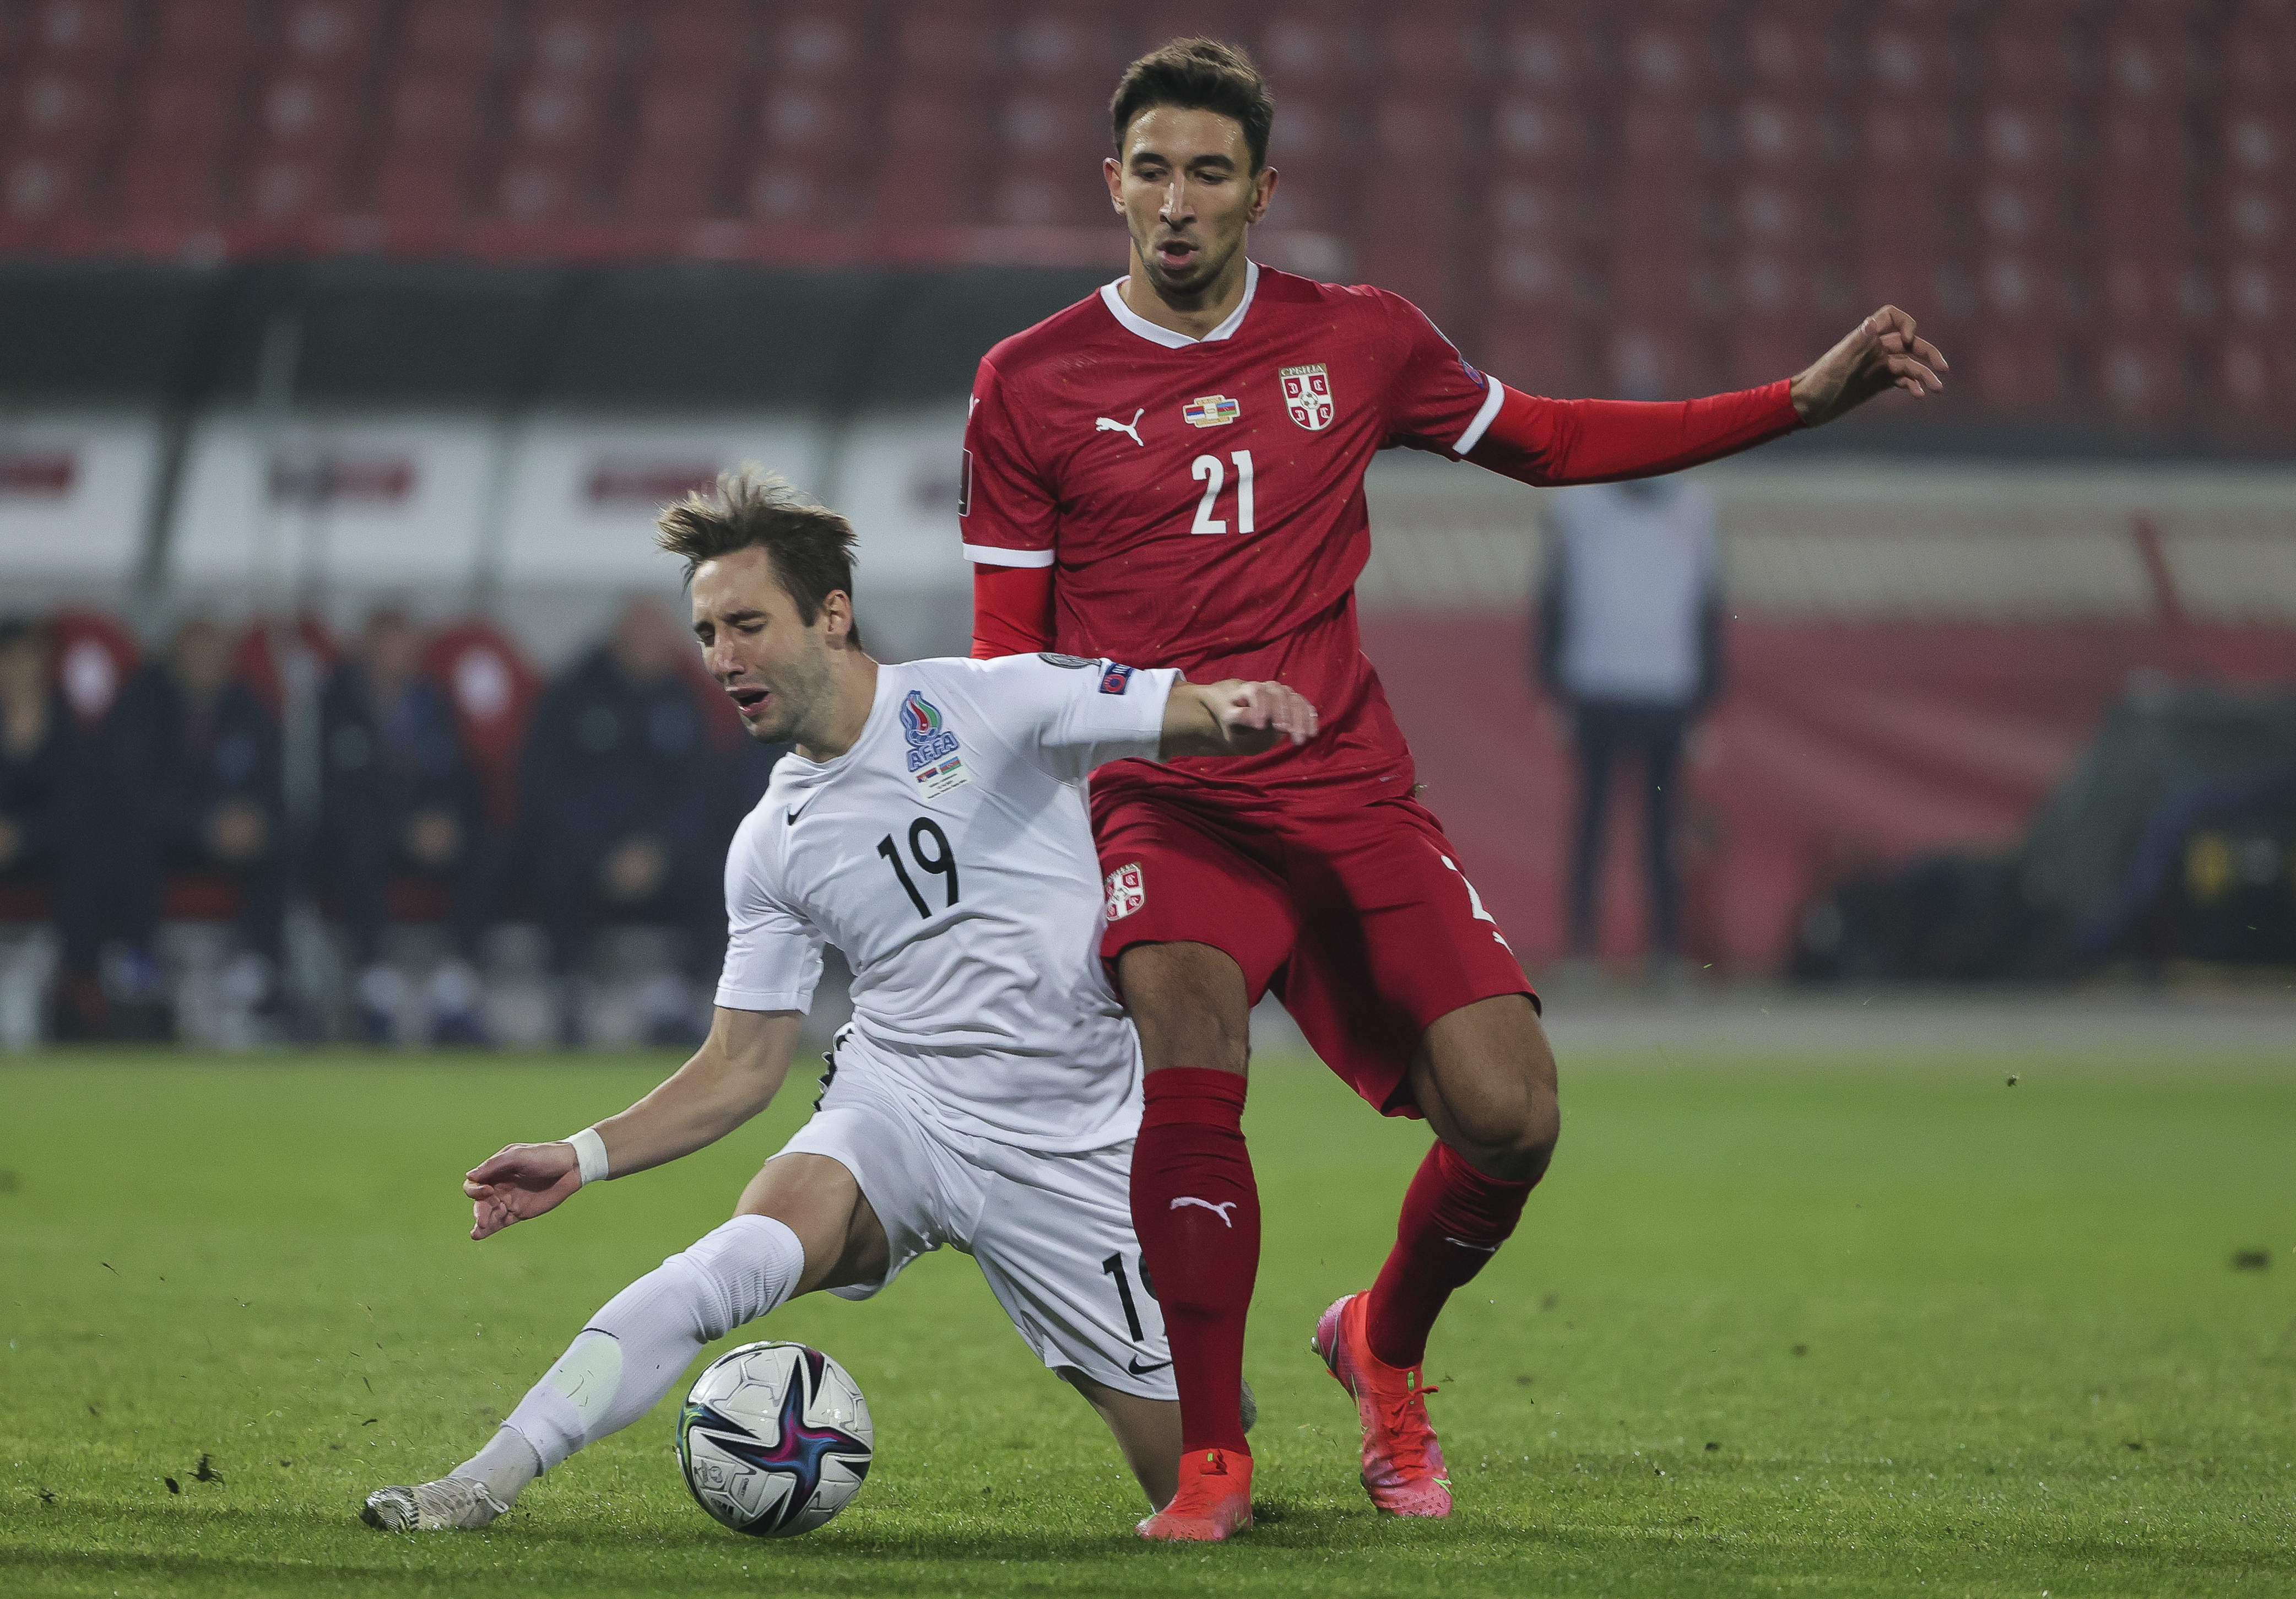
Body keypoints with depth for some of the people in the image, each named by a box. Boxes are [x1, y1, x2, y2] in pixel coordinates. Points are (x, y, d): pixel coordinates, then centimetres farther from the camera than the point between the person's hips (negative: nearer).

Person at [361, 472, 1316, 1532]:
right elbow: (742, 1068, 10)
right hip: (894, 1111, 2)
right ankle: (487, 1481, -36)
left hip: (1073, 1155, -2)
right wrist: (585, 1158, -3)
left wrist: (1234, 708, -35)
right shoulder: (773, 849, 7)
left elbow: (1187, 714, -10)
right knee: (751, 1250, -33)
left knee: (1195, 1485, -1)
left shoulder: (987, 704, -5)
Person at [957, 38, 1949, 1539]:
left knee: (1509, 1110, -15)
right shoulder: (1030, 387, 4)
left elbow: (1553, 442, 23)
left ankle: (1387, 1345, 18)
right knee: (1188, 1037, -32)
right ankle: (1213, 1458, -21)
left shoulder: (1358, 341, 9)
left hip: (1351, 794, 2)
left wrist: (1807, 399, 17)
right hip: (1163, 803, -2)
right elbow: (1006, 655, 9)